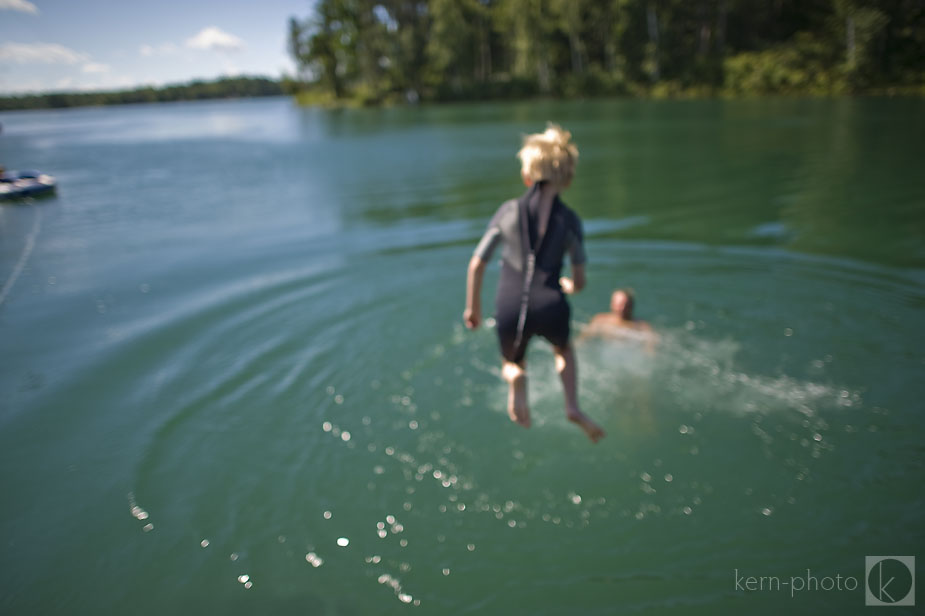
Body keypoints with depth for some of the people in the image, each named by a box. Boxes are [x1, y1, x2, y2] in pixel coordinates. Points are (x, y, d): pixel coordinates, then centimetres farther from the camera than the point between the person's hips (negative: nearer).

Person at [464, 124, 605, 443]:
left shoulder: (508, 210, 5)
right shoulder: (570, 220, 3)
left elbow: (476, 265, 6)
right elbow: (579, 282, 6)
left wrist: (472, 306, 19)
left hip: (509, 310, 0)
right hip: (550, 308, 0)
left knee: (512, 363, 30)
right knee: (563, 348, 36)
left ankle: (516, 382, -7)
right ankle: (573, 407, 16)